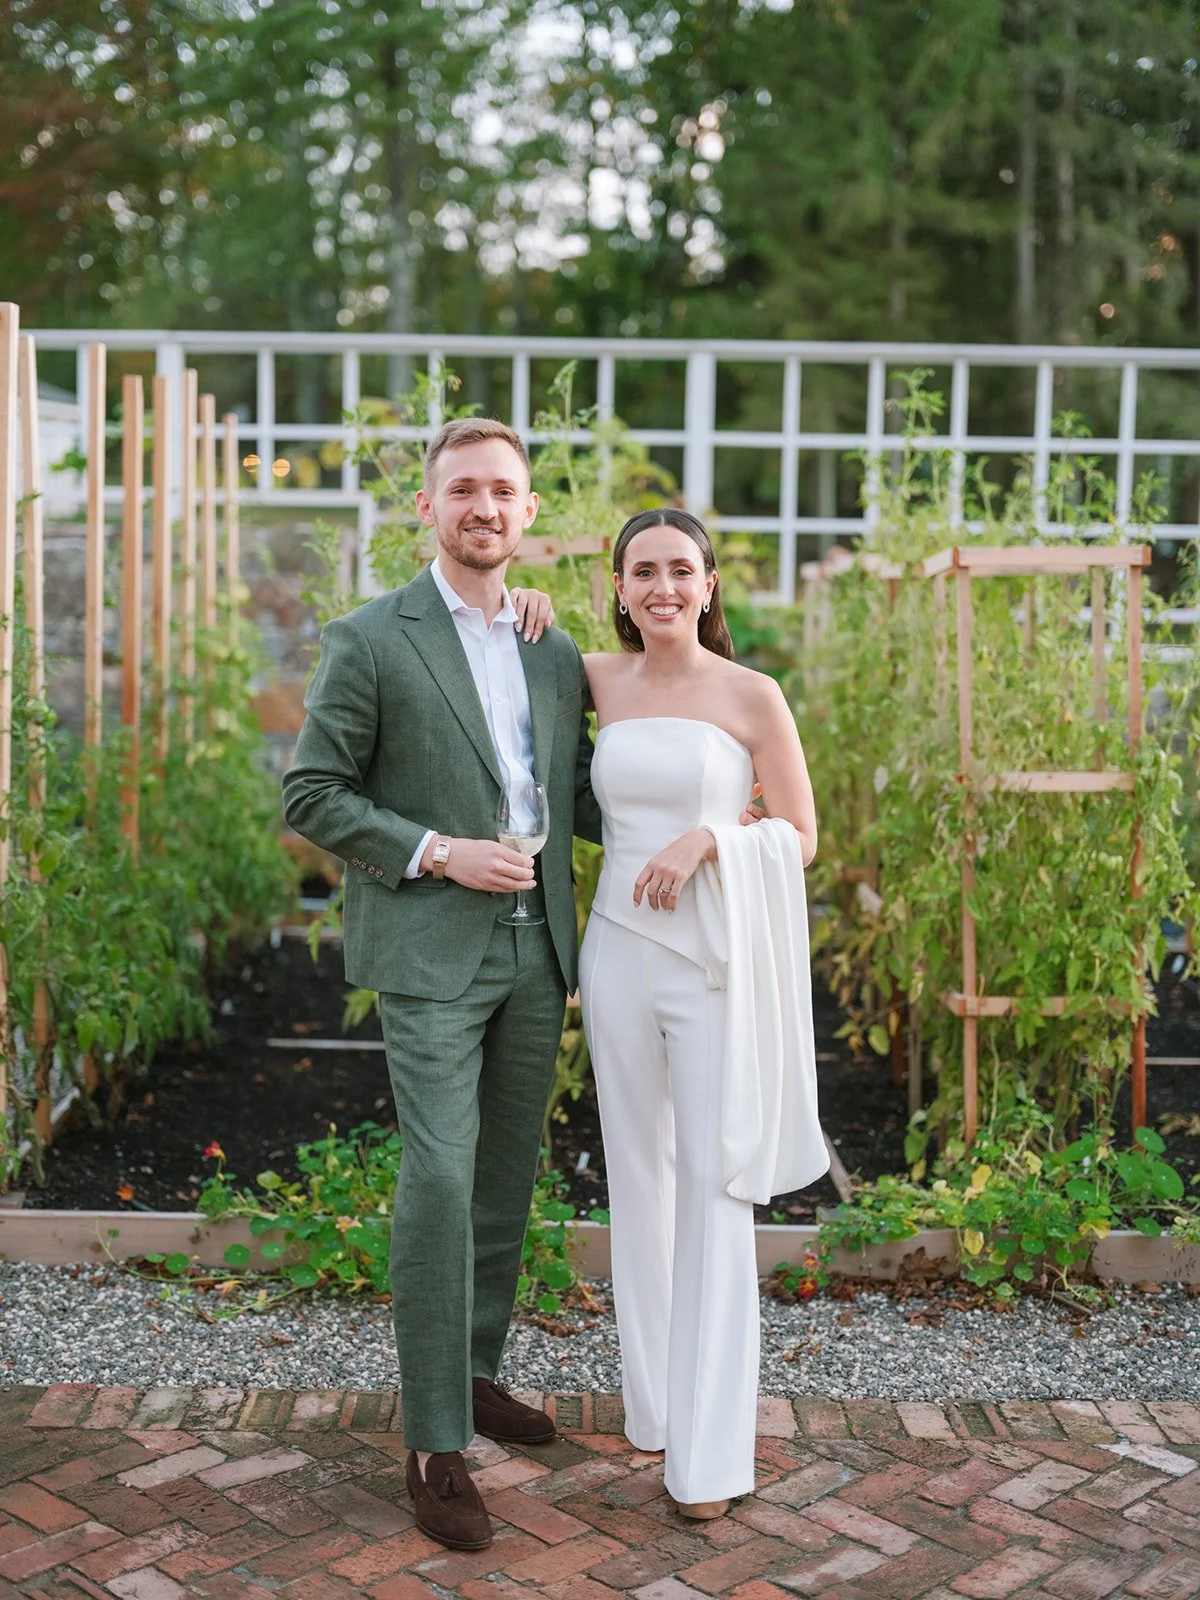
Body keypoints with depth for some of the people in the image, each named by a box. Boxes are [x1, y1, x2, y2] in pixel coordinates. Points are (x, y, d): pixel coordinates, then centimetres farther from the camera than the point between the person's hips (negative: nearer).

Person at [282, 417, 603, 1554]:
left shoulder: (556, 653, 11)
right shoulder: (370, 641, -5)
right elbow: (311, 794, -6)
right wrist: (436, 851, -16)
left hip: (536, 950, 6)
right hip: (431, 954, -5)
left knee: (505, 1182, 13)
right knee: (439, 1181, -10)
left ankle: (475, 1373, 31)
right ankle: (435, 1441, 0)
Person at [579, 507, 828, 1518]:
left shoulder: (753, 697, -3)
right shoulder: (601, 681, 7)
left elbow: (800, 836, 1)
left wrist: (707, 837, -16)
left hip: (717, 958, -3)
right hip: (621, 950, 4)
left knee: (716, 1192, -2)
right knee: (639, 1178, 12)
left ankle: (710, 1450, 5)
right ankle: (656, 1402, 26)